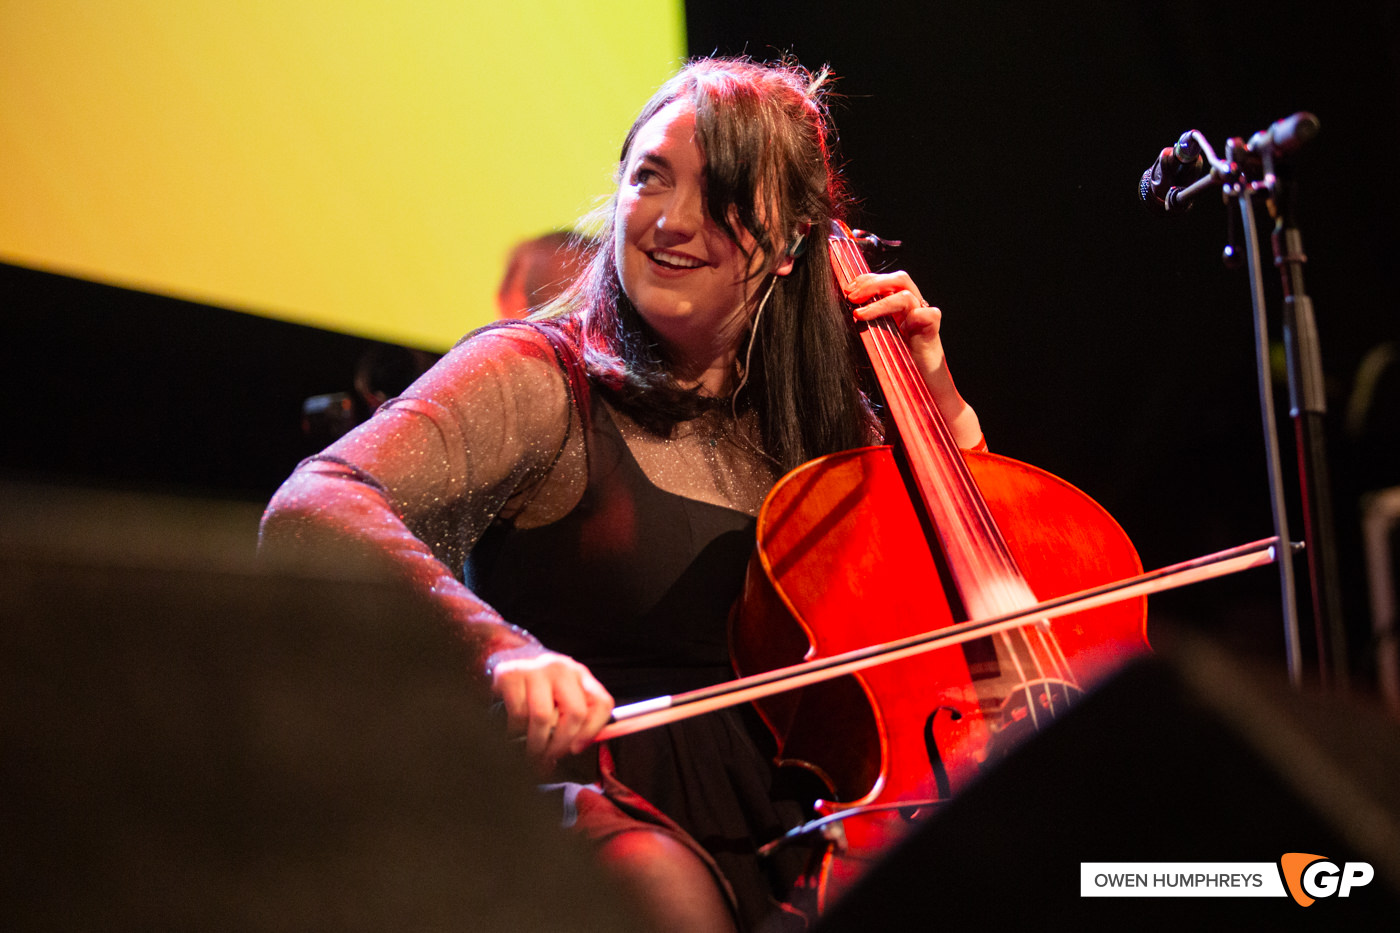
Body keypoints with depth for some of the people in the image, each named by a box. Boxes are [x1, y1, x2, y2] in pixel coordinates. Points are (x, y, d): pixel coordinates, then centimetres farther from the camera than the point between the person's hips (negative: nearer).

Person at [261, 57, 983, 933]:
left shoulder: (824, 420, 13)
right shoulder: (539, 377, -2)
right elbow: (309, 511, -19)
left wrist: (939, 400, 8)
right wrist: (496, 643, -36)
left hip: (793, 826, 5)